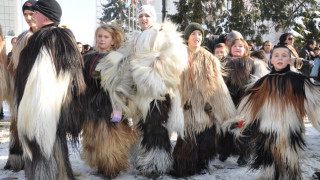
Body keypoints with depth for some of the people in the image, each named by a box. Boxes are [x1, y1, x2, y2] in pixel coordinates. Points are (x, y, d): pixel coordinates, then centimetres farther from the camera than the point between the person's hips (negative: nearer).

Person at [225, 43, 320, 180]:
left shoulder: (299, 81, 0)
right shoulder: (264, 82, 6)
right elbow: (250, 105, 11)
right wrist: (238, 123, 8)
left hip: (291, 137, -2)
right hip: (267, 136, 2)